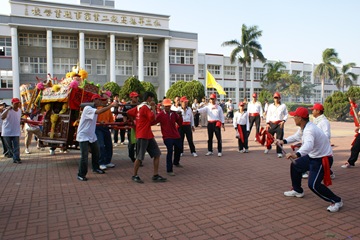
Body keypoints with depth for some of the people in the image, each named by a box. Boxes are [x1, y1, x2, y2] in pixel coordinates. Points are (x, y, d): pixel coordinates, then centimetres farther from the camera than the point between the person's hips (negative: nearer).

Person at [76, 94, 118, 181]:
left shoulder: (94, 109, 9)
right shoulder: (87, 108, -19)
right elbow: (99, 111, -37)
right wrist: (111, 105, -37)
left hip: (91, 135, 9)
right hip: (83, 136, -9)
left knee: (96, 152, 18)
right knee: (84, 156, -9)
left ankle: (95, 168, 38)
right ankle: (81, 175, 5)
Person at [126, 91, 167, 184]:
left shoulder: (139, 107, 13)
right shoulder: (145, 107, -13)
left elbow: (128, 113, 14)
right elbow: (152, 118, -21)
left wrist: (135, 120, 19)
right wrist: (153, 107, -10)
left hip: (148, 135, 10)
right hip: (142, 136, -10)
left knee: (157, 154, 7)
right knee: (140, 157, 1)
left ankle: (156, 175, 11)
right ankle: (134, 176, 16)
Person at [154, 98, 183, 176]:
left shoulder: (174, 113, 5)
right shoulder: (161, 114, -8)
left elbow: (180, 123, 6)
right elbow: (153, 121, -20)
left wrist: (180, 116, -9)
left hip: (176, 135, 6)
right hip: (167, 137, -6)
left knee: (178, 149, 22)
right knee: (170, 151, -15)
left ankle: (176, 162, 51)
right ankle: (169, 170, -5)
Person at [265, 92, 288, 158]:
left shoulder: (283, 106, 7)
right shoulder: (270, 106, 12)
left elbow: (286, 114, 8)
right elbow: (268, 115, 10)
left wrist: (283, 121, -9)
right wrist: (267, 123, 1)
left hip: (279, 124, -2)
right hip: (271, 124, 2)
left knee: (279, 138, -7)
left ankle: (279, 152, 0)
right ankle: (268, 147, 38)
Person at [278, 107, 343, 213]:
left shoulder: (309, 130, -32)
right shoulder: (303, 128, 0)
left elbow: (309, 145, -52)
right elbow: (296, 136, 21)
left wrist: (297, 154, -69)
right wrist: (283, 141, 10)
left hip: (322, 159, -10)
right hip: (312, 156, 10)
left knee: (313, 185, -17)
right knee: (295, 165, 21)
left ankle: (336, 201, 4)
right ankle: (297, 191, 36)